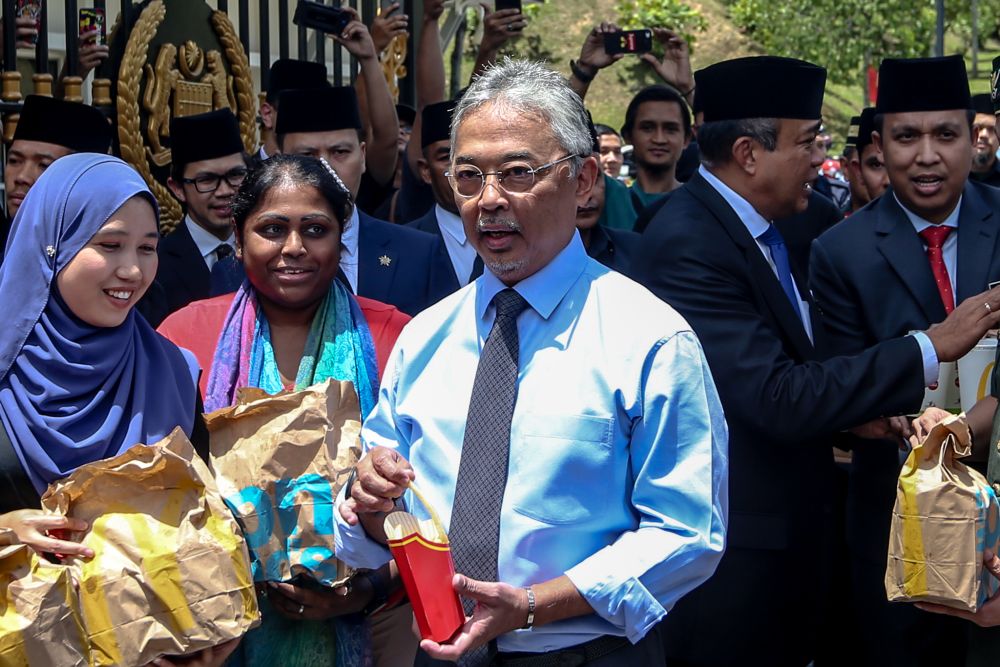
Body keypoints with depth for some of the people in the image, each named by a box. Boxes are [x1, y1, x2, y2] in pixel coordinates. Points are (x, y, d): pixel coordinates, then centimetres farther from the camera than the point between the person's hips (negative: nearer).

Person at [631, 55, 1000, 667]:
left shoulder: (766, 226, 8)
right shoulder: (687, 244, -22)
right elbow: (778, 399, -27)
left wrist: (849, 406, -1)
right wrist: (929, 348, -23)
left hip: (791, 533, 9)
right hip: (735, 554, -9)